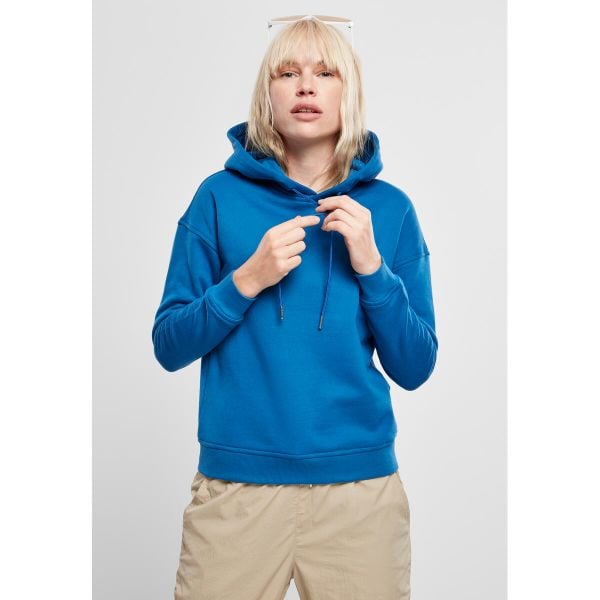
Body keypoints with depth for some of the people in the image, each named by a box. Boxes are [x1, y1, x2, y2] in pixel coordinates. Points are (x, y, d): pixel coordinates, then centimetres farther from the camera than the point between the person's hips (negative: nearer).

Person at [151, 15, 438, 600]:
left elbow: (415, 368, 1)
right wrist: (247, 280, -15)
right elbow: (169, 347, 0)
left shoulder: (389, 207, 3)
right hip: (236, 482, -1)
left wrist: (372, 267, -12)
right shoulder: (221, 197, 0)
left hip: (360, 483, 1)